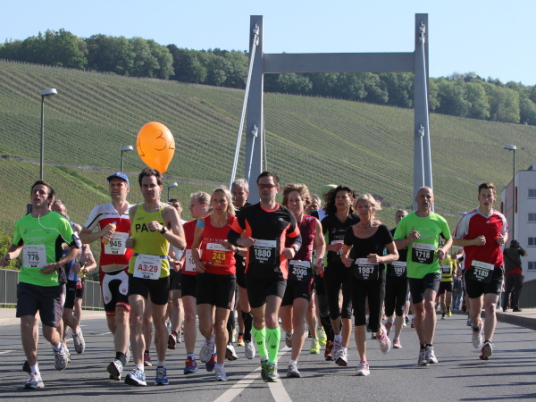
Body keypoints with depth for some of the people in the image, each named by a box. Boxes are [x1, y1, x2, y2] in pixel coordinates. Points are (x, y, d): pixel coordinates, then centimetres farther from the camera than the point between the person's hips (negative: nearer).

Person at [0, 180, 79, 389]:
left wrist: (58, 264, -14)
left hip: (52, 282, -3)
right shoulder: (22, 222, 9)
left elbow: (76, 246, 0)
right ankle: (34, 372, -8)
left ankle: (58, 347, 39)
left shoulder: (59, 221, -4)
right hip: (27, 281, 3)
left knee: (49, 332, 2)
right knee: (27, 321, -15)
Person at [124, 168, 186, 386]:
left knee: (159, 322, 11)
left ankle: (161, 367, 27)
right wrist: (130, 242, 2)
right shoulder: (134, 211, 10)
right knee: (137, 318, -14)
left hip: (160, 272, -2)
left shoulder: (168, 212, -2)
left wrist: (162, 229, -24)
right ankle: (139, 369, -21)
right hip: (137, 270, 2)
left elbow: (182, 244, -10)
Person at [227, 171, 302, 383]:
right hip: (254, 273, 2)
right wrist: (241, 241, -15)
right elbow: (232, 234, 7)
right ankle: (263, 358, 32)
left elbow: (297, 237, 14)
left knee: (271, 317, -17)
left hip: (277, 274, -2)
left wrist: (292, 249, -8)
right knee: (258, 319, 13)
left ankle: (273, 363, -12)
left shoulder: (286, 215, 1)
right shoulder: (247, 213, 1)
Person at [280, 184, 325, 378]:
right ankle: (290, 333, 50)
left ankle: (293, 363, -17)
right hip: (284, 272, 1)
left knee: (298, 318, -15)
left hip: (304, 274, 0)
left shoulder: (313, 223, 3)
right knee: (286, 321, 10)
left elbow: (321, 244, 20)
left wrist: (318, 260, 3)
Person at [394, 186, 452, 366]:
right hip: (413, 271, 2)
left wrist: (444, 249, -3)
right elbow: (394, 245, 0)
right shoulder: (406, 221, 1)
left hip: (432, 269, -2)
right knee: (418, 310, 9)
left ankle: (430, 347, -22)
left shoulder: (439, 221, 1)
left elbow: (449, 239, 18)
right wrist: (408, 239, -19)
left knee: (429, 303, -23)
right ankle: (423, 348, 24)